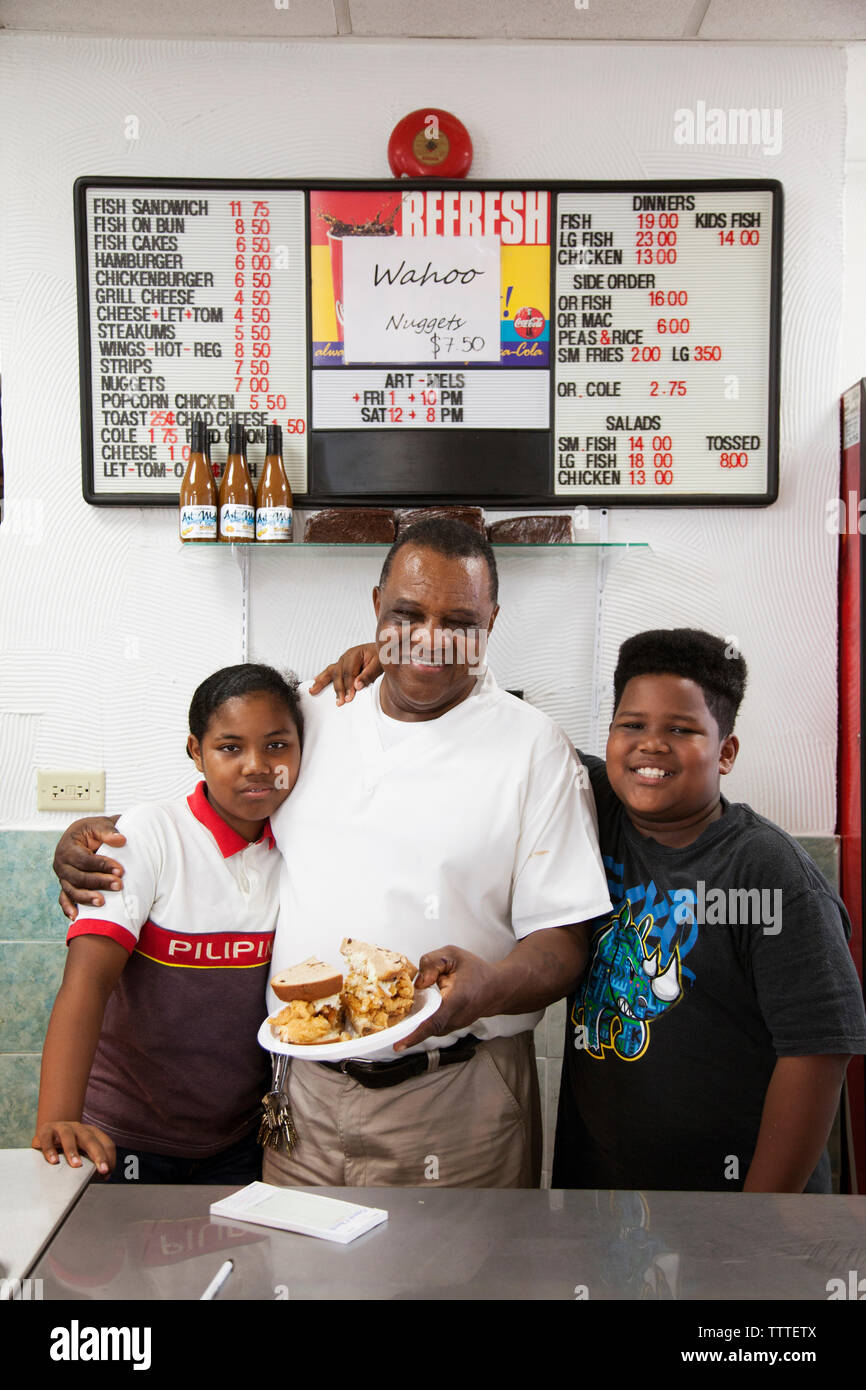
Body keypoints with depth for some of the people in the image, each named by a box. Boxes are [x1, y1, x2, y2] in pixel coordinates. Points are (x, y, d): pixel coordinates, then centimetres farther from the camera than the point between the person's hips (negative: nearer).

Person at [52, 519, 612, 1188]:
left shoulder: (534, 747, -6)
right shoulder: (313, 718, 7)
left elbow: (565, 941, -9)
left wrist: (486, 988, -30)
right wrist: (95, 833, 4)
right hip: (303, 1087, 4)